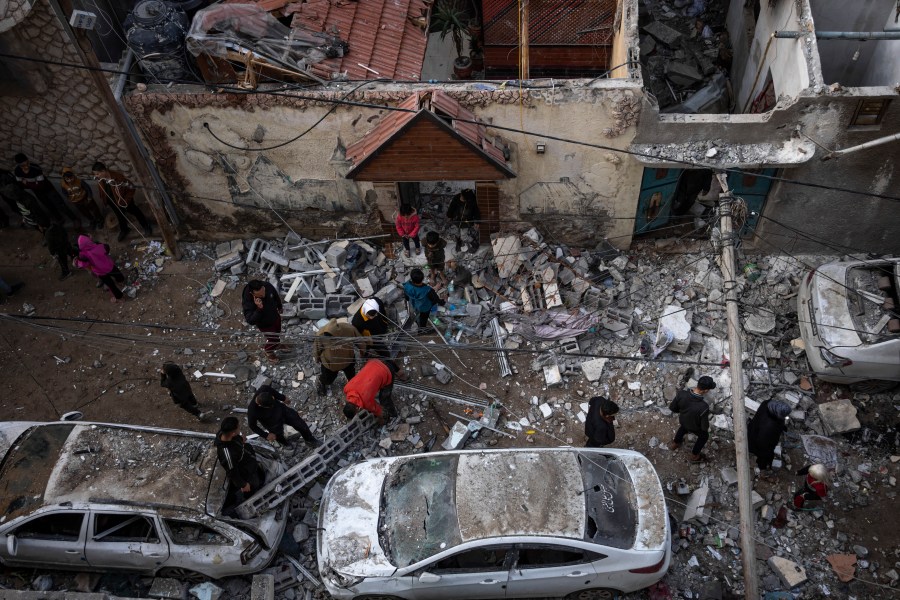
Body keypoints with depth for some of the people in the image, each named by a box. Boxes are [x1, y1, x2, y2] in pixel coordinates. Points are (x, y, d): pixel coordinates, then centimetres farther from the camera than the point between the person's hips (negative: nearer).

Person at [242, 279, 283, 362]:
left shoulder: (267, 286, -29)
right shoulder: (247, 302, -42)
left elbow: (276, 296, -5)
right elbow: (251, 321, -41)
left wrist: (279, 307, 13)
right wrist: (259, 309, -55)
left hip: (275, 316, 5)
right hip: (265, 323, -5)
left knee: (277, 333, 30)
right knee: (274, 339, 12)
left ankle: (275, 344, 64)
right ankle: (267, 350, 47)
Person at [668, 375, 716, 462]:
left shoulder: (682, 394, -34)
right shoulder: (703, 407, -44)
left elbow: (672, 407, -16)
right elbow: (705, 426, -28)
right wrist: (707, 427, -3)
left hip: (683, 420, 4)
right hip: (695, 427, -3)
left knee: (684, 427, 40)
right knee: (704, 436, 31)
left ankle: (675, 443, 64)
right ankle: (694, 456, 53)